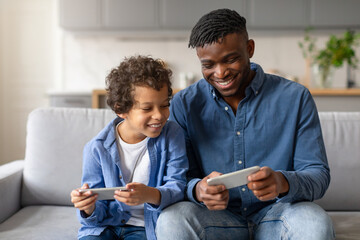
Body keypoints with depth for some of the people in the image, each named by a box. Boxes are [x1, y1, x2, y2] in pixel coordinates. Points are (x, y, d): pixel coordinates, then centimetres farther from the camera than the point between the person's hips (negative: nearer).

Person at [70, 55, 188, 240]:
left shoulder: (171, 135, -5)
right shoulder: (97, 148, -5)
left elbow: (177, 186, -12)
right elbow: (100, 211, 0)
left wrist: (150, 195, -34)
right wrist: (90, 209, -25)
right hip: (106, 225, 1)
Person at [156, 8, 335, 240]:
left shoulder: (295, 97, -3)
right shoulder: (184, 104, -1)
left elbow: (319, 175, -5)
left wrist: (283, 182, -29)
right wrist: (198, 190, -27)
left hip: (274, 216, 0)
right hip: (215, 220, 0)